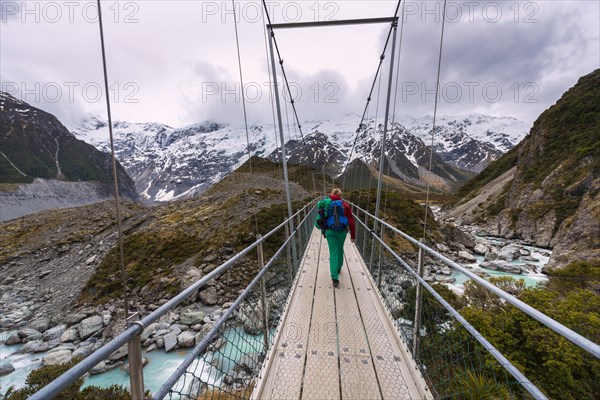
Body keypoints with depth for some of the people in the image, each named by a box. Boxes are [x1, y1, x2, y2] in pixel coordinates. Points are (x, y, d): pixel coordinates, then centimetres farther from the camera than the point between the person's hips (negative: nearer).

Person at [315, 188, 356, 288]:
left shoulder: (325, 203, 4)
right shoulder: (345, 205, -1)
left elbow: (321, 219, 11)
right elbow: (351, 221, -2)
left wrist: (324, 231, 24)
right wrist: (353, 235, 6)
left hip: (330, 231, 0)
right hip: (342, 231, 0)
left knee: (333, 253, 2)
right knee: (340, 249, 23)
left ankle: (335, 278, -5)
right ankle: (338, 268, 42)